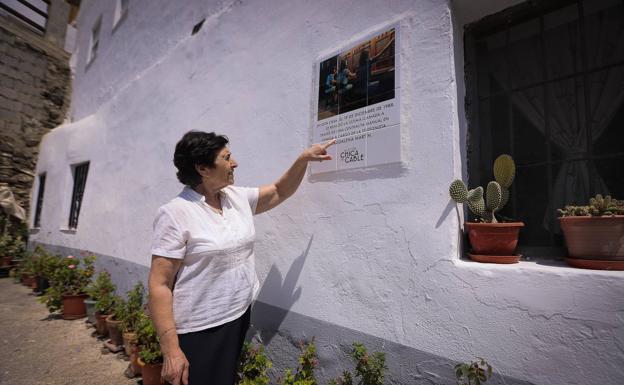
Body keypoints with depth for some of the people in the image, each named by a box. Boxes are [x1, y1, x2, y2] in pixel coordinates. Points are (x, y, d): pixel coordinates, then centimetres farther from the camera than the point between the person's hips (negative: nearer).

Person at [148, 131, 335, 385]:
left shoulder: (238, 197, 0)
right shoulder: (175, 213, -19)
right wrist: (171, 350, -19)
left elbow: (279, 192, 9)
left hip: (240, 316, 7)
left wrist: (304, 158, -3)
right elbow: (159, 284, -18)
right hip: (199, 331, -6)